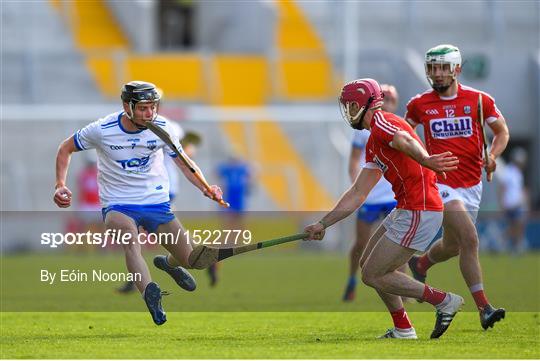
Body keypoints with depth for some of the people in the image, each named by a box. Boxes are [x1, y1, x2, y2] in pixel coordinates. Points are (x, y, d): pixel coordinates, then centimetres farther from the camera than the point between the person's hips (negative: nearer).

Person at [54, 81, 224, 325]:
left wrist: (206, 189, -13)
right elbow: (66, 149, 2)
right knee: (128, 233, -38)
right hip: (117, 205, -3)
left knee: (190, 259, -1)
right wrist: (60, 185, -11)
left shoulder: (162, 128, -8)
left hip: (157, 202, 3)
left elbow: (183, 163, 4)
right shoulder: (102, 130, -14)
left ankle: (168, 263, 38)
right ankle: (149, 291, -60)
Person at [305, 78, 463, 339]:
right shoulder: (373, 144, 21)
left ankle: (444, 301, 0)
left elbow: (405, 142, -34)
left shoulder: (381, 122, -10)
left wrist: (425, 161, -56)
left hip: (419, 214, -10)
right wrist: (323, 224, 21)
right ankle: (403, 330, 23)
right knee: (368, 265, 19)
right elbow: (358, 193, 23)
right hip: (405, 210, 10)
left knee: (373, 275, -4)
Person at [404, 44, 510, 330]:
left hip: (471, 185, 3)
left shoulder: (479, 100, -2)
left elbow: (502, 131, 8)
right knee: (470, 240, -19)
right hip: (441, 184, -3)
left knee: (452, 245, 17)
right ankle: (484, 308, -18)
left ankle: (421, 264, 50)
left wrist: (492, 156, -10)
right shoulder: (419, 105, -1)